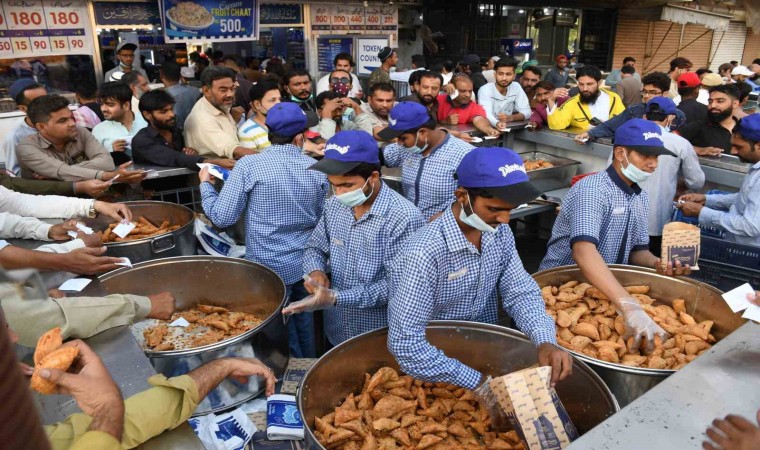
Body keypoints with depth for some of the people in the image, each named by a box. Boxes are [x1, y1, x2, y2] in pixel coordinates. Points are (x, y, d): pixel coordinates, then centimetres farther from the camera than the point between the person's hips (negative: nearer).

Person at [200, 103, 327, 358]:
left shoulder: (249, 165, -15)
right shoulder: (316, 169, -3)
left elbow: (222, 217, -12)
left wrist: (205, 183, 4)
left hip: (270, 268, -4)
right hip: (306, 265, 4)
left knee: (285, 340, 13)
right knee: (304, 328, 24)